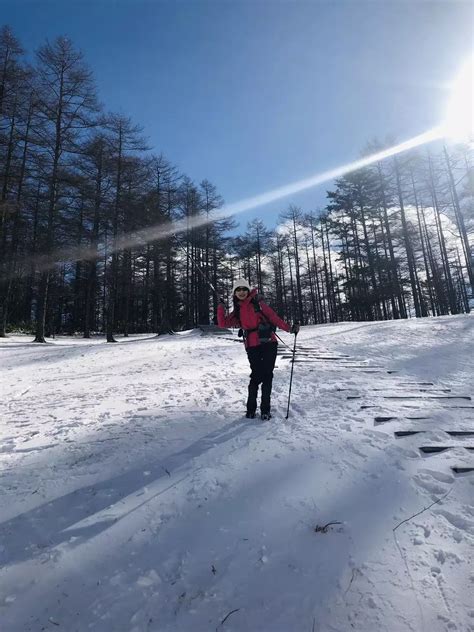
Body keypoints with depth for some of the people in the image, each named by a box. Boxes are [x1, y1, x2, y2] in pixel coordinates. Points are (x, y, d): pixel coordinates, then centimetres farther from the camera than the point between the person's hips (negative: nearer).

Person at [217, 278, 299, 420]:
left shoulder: (258, 304, 8)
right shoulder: (236, 312, 14)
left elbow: (274, 317, 5)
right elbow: (223, 323, 7)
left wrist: (289, 328, -3)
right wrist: (221, 306, 2)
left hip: (269, 343, 0)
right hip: (252, 347, 1)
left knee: (267, 376, 1)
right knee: (257, 376, -6)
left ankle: (265, 409, 14)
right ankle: (251, 408, 13)